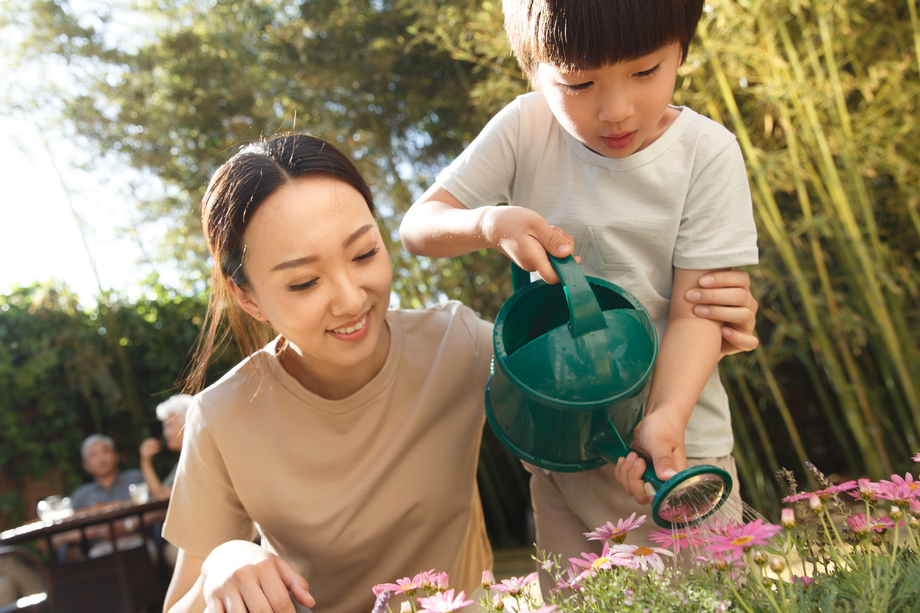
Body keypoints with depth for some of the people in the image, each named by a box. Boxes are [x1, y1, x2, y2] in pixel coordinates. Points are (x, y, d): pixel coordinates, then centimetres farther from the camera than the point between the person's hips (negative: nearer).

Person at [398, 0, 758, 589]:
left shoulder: (707, 152, -12)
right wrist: (490, 222, -25)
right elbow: (417, 227, -5)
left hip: (677, 441, -2)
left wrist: (664, 418, -29)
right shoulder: (526, 128, -7)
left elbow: (694, 307, -14)